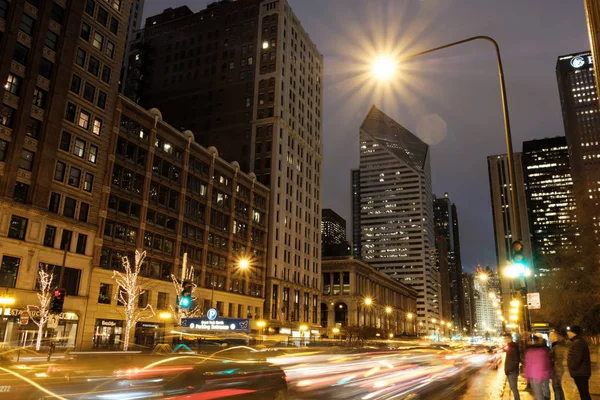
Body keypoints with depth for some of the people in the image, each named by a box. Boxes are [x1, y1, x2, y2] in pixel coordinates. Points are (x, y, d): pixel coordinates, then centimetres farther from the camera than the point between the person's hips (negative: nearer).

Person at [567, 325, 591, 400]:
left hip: (580, 373, -11)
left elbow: (576, 358, -26)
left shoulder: (578, 342, -21)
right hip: (581, 372, 11)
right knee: (584, 393, 17)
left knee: (584, 393, -6)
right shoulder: (578, 341, 15)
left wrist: (572, 368, -11)